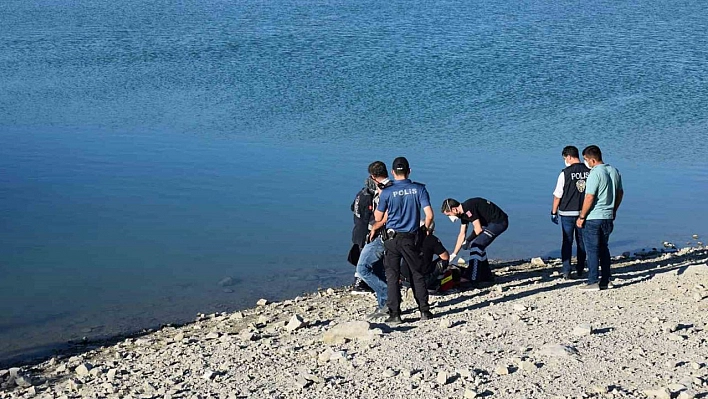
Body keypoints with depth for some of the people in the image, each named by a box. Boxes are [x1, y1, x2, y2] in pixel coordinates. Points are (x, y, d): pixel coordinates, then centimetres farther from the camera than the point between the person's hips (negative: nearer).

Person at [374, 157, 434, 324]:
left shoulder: (387, 192, -8)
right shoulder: (419, 189, -4)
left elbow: (378, 218, 2)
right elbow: (429, 215, -9)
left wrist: (379, 197, 16)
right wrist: (426, 229, 11)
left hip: (392, 238, -2)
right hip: (412, 238, 2)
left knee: (392, 276, 4)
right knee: (417, 274, 13)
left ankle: (395, 314, 2)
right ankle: (424, 311, 14)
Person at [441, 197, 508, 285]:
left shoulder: (468, 208, -21)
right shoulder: (463, 213, 9)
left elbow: (478, 229, -20)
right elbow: (462, 234, 16)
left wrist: (467, 241, -4)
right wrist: (454, 254, 18)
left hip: (498, 222, -10)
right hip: (491, 223, 10)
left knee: (476, 245, -13)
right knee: (479, 245, 12)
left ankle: (472, 278, -11)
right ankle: (487, 275, 21)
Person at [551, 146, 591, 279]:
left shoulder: (565, 173, -12)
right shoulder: (589, 172, -1)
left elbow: (557, 195, -9)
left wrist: (554, 212, 2)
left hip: (567, 213, -3)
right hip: (584, 212, 3)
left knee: (567, 242, 5)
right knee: (581, 242, 13)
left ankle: (566, 271, 3)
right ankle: (580, 270, 19)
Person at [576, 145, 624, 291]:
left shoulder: (595, 174, -18)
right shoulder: (614, 171, 8)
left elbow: (589, 198, -20)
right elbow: (620, 193, 17)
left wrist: (581, 217, -12)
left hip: (593, 218, -8)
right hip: (608, 217, 8)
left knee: (592, 250, -1)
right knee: (604, 249, 15)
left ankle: (593, 282, 0)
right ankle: (605, 282, 18)